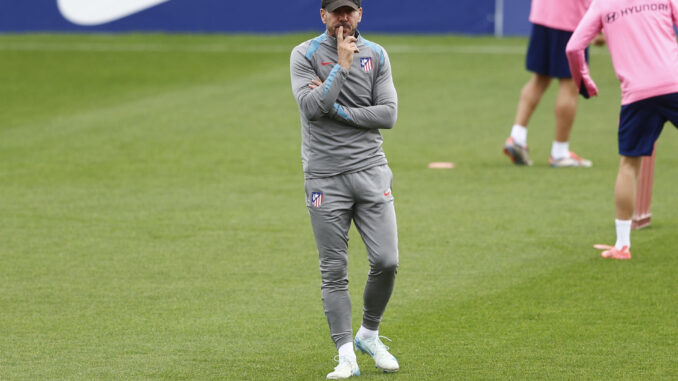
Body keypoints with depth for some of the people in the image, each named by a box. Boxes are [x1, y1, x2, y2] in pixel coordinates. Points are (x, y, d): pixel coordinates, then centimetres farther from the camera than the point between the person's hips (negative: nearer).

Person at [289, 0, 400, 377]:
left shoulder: (376, 56, 7)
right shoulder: (305, 55, -1)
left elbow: (388, 114, -3)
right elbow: (312, 108, -15)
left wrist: (336, 109, -10)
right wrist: (343, 66, -13)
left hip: (370, 169, 2)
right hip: (325, 175, -2)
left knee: (386, 261, -7)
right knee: (334, 272, -2)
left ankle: (369, 335, 16)